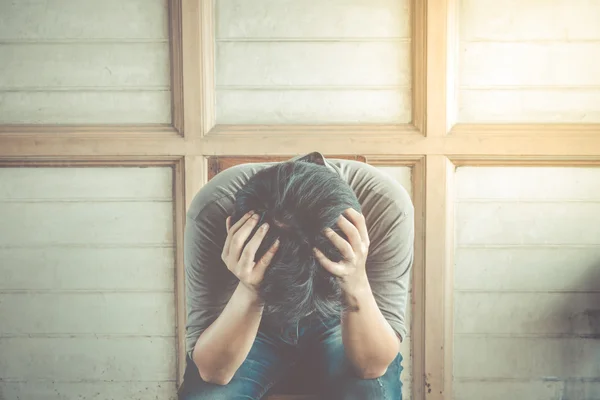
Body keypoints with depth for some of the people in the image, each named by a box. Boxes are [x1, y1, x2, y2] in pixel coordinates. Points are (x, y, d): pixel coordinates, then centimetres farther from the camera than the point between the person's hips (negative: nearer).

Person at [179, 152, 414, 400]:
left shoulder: (386, 206, -31)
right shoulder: (213, 212, -32)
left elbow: (374, 365, -25)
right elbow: (211, 370, -26)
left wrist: (358, 289, -44)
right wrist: (248, 294, -43)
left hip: (342, 322, 1)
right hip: (250, 325, 0)